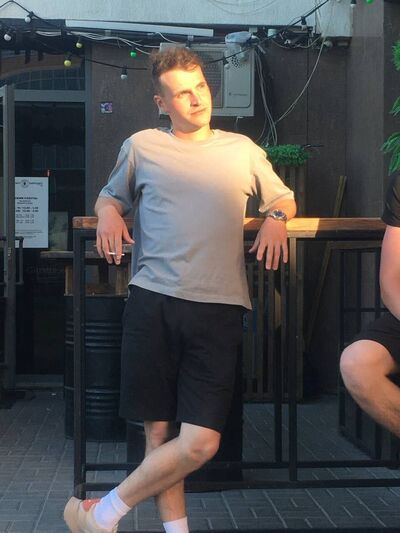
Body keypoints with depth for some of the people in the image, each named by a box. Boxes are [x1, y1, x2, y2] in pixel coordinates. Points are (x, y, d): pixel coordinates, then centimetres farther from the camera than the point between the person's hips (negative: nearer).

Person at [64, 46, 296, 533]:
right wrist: (108, 214, 3)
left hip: (218, 307, 1)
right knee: (159, 432, 2)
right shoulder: (141, 146, 13)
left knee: (201, 442, -8)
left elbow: (284, 199, 28)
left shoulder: (242, 149, 17)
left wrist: (276, 218, 5)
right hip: (152, 301, 0)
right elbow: (109, 196, 26)